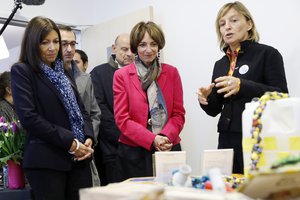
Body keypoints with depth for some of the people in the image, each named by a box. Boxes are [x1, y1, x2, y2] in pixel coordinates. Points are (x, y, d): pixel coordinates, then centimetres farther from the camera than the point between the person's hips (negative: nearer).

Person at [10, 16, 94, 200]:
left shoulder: (64, 72, 18)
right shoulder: (22, 71, -2)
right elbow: (29, 117, -12)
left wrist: (89, 138, -3)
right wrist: (70, 142, -14)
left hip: (79, 157, 6)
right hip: (46, 160, -6)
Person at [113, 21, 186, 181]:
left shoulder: (172, 73, 7)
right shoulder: (121, 76, 1)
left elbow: (178, 113, 5)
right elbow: (122, 119, -3)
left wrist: (166, 136, -14)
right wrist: (152, 139, -15)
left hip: (168, 148, 2)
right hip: (134, 152, -2)